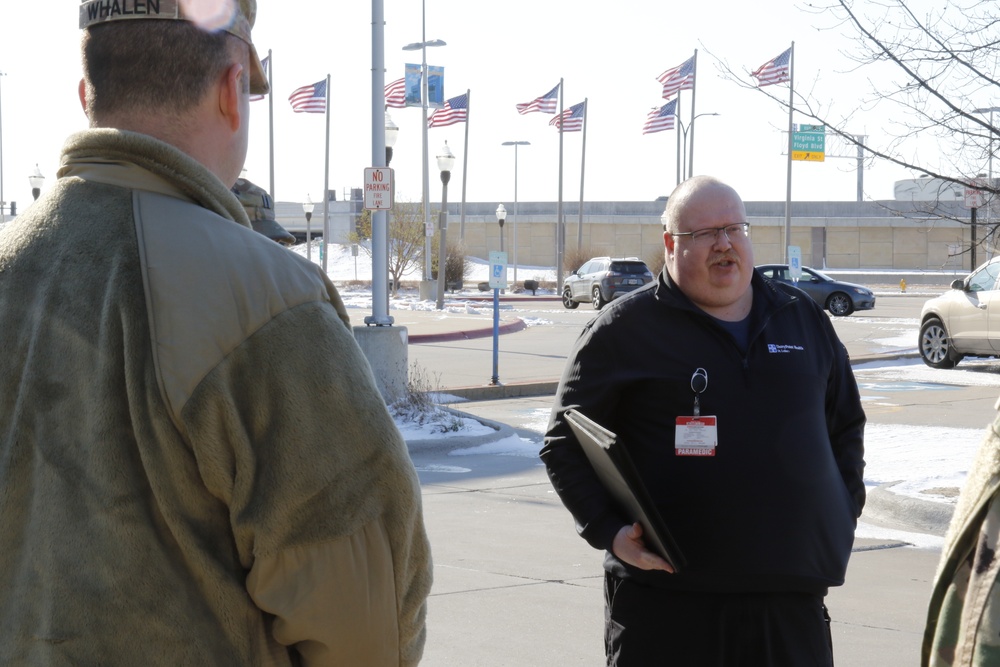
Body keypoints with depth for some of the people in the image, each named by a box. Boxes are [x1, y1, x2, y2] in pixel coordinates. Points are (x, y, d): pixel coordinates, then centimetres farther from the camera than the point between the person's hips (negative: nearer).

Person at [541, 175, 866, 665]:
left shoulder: (805, 319, 14)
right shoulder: (623, 330, 0)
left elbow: (846, 426, 25)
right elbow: (564, 446, 0)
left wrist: (844, 514, 13)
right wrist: (609, 532, -12)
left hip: (793, 596, 4)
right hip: (667, 597, -4)